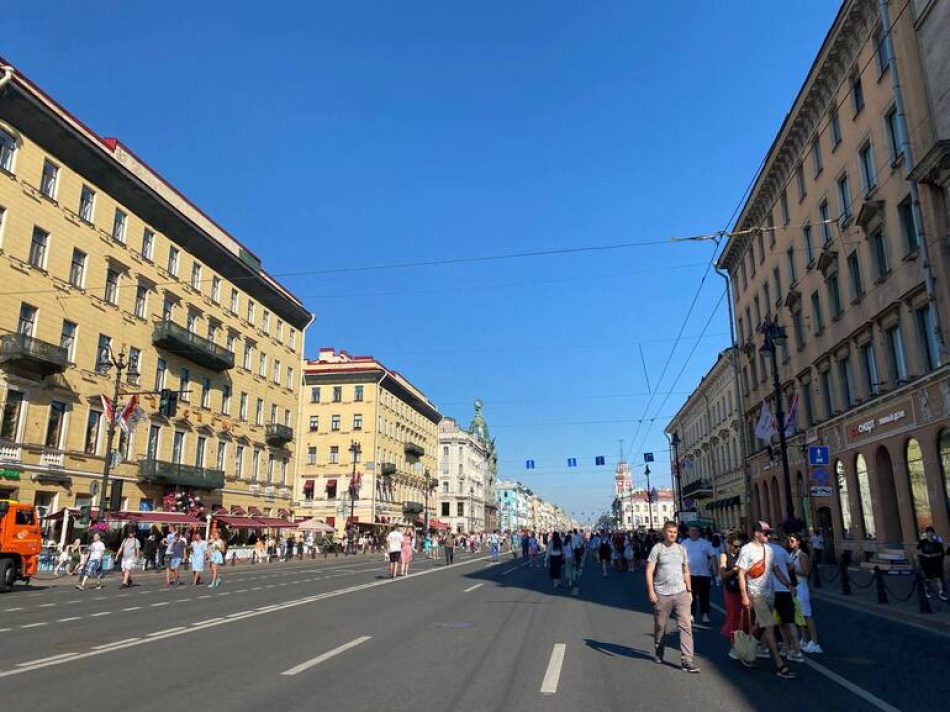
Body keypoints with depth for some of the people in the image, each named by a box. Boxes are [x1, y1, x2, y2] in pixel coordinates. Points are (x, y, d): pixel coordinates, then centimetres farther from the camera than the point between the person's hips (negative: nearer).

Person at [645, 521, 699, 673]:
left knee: (685, 625, -6)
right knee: (660, 626, 9)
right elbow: (649, 571, -5)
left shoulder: (681, 549, 10)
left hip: (681, 593, 3)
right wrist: (651, 591, -12)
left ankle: (686, 661, -3)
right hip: (662, 594, -3)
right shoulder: (657, 548, -3)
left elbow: (686, 572, 18)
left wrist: (689, 590, 12)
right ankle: (658, 654, 31)